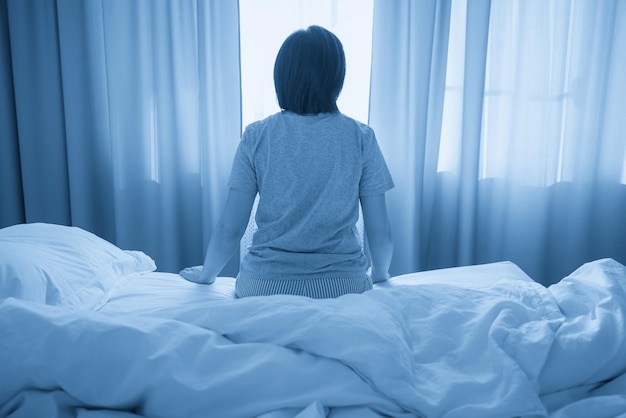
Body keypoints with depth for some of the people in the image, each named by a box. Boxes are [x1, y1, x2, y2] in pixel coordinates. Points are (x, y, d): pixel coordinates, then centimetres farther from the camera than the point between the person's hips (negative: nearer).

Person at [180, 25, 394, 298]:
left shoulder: (256, 136, -5)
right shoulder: (361, 137, -5)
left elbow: (229, 229, -4)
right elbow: (380, 233, -3)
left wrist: (206, 274, 16)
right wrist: (380, 274, 18)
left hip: (265, 285, 0)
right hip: (343, 285, 0)